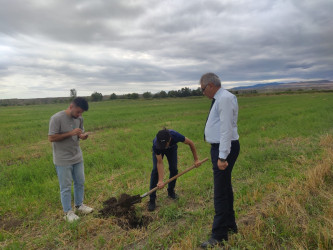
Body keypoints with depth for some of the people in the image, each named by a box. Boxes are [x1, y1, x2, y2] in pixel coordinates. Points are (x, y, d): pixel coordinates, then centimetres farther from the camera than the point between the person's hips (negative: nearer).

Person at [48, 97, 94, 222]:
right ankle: (68, 212, 22)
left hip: (77, 157, 6)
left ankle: (79, 205, 36)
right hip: (63, 160, -6)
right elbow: (51, 138, -19)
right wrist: (71, 133, -26)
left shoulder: (79, 119, 0)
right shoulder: (57, 118, -18)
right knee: (66, 187, 5)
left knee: (80, 183, 17)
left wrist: (82, 136, -13)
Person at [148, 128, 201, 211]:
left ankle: (171, 191, 16)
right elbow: (160, 163, -34)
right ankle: (152, 200, -9)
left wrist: (196, 159, -16)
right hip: (158, 150, -1)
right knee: (155, 170, -15)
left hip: (172, 148, 2)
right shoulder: (156, 144, -42)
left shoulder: (175, 136, -42)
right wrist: (160, 181, -39)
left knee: (173, 169, -9)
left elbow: (190, 143, -23)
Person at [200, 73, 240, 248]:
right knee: (225, 188, 20)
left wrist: (222, 156, -25)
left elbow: (226, 129, -23)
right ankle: (230, 226, 37)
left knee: (221, 192, -4)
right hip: (219, 147, 11)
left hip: (224, 149, -11)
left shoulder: (225, 98, -17)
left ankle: (219, 236, 9)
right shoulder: (219, 99, 14)